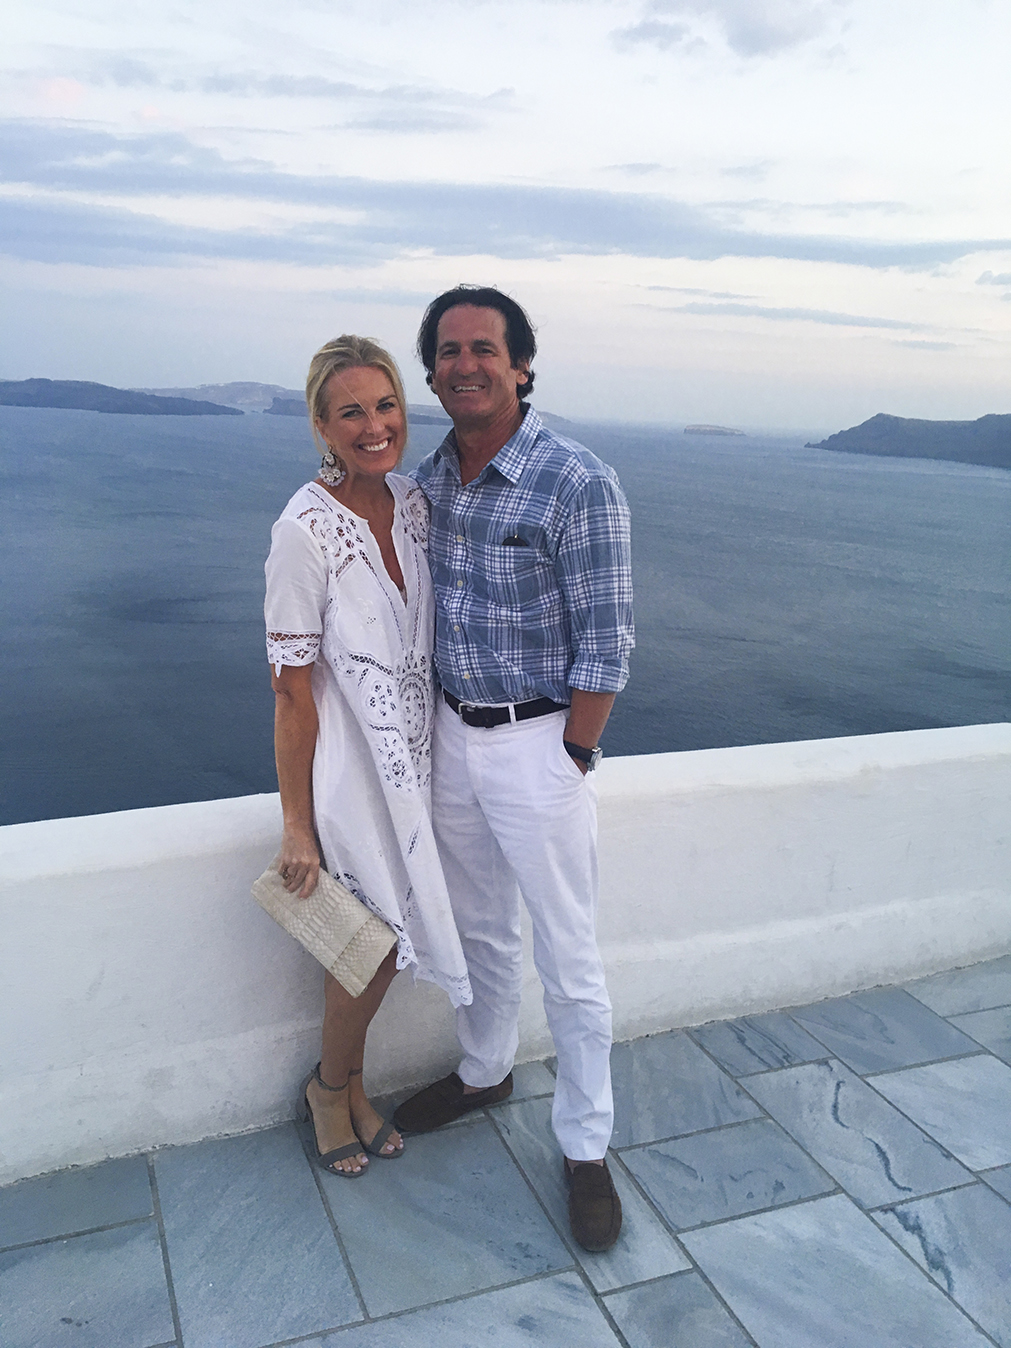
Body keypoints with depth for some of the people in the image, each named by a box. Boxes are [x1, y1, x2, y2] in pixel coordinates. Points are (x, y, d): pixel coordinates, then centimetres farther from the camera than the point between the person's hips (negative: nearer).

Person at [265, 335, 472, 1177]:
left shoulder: (413, 501, 0)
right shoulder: (306, 531, -21)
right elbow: (292, 688, -18)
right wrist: (297, 827, -15)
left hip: (412, 757, 6)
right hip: (350, 767, -6)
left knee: (387, 934, 16)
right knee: (376, 940, 5)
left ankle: (349, 1083, 41)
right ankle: (332, 1090, 35)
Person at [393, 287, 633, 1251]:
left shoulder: (578, 485, -17)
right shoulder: (429, 478, 3)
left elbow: (605, 646, -15)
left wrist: (569, 762, -13)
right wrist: (437, 725, 10)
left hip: (538, 745, -6)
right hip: (451, 734, 6)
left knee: (567, 961, 6)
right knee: (476, 929, 23)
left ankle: (585, 1148, 26)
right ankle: (484, 1071, 47)